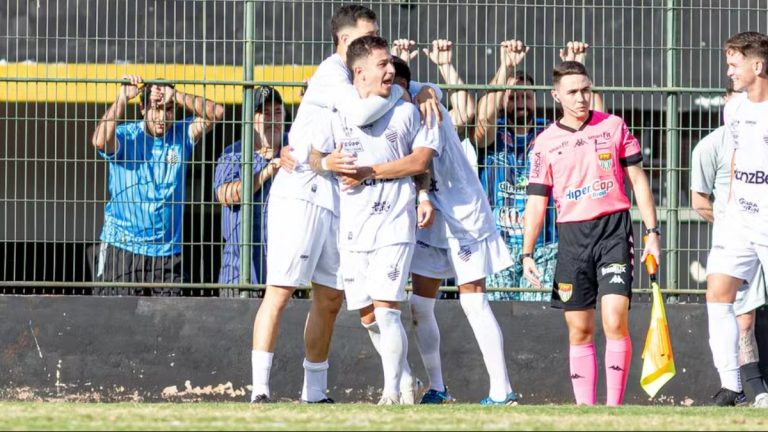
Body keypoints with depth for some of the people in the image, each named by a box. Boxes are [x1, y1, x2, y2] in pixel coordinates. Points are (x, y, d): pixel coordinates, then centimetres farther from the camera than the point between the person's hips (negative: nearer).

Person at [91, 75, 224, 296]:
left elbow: (216, 113, -3)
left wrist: (175, 96, -11)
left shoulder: (181, 135, 7)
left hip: (167, 251, 3)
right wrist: (123, 98, -18)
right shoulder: (125, 136, -1)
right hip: (123, 244, -3)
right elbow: (100, 142, -23)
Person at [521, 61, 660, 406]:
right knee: (579, 330, 3)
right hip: (572, 236, 2)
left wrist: (652, 231, 2)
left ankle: (615, 406, -11)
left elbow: (637, 179, 8)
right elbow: (537, 201, 8)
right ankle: (584, 407, 8)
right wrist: (527, 253, 1)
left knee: (615, 319, -15)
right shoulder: (545, 143, 6)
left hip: (614, 230, -2)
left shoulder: (613, 127, 5)